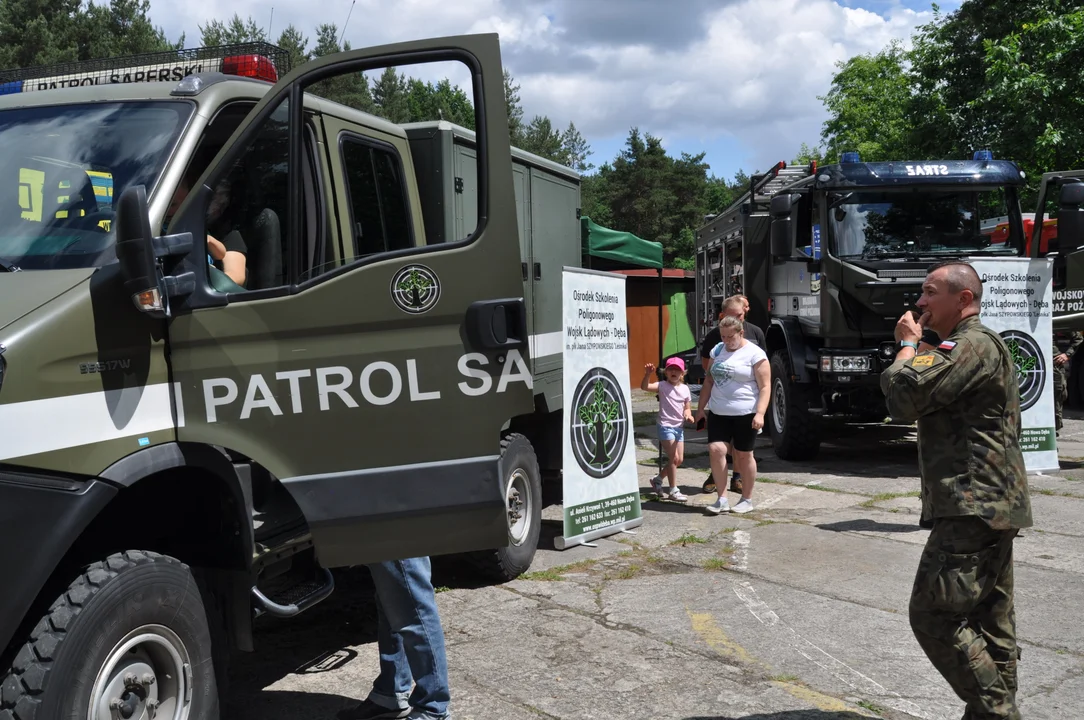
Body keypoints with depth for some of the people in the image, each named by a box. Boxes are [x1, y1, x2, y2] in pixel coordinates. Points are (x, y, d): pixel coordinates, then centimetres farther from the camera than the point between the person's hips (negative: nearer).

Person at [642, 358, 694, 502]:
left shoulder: (685, 388, 7)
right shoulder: (662, 386, -8)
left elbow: (687, 408, 13)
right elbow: (644, 387, -23)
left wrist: (688, 415, -9)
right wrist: (648, 374, -40)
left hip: (679, 427, 6)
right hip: (666, 426, -6)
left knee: (679, 459, 9)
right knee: (674, 458, -8)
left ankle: (657, 479, 29)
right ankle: (673, 490, 1)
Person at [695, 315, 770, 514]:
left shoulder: (754, 354, -6)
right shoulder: (717, 350, 11)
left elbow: (765, 386, -9)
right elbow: (709, 381, 18)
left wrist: (760, 413, -20)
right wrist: (701, 408, 14)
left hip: (745, 414, -5)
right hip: (718, 413, 5)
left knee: (743, 455, 4)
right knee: (716, 450, -9)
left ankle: (747, 499, 19)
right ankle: (722, 499, 0)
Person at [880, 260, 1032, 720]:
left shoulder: (973, 344, -14)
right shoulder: (976, 346, 22)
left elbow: (904, 394, -23)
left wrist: (908, 345, -6)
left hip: (973, 508, -11)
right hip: (991, 507, 11)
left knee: (935, 615, -10)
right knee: (990, 619, 13)